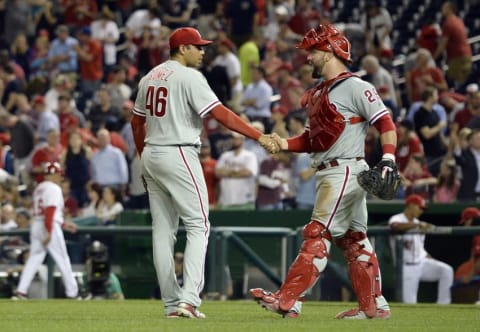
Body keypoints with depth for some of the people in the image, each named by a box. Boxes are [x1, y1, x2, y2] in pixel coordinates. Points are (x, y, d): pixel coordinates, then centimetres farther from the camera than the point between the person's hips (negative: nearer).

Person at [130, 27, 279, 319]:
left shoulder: (149, 78, 13)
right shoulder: (189, 77, -11)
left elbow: (137, 122, 19)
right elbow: (220, 114, -19)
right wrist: (259, 136, -21)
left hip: (151, 156, 8)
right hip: (179, 155, -8)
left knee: (164, 230, 9)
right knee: (198, 226, -5)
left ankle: (172, 303, 10)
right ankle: (189, 299, -18)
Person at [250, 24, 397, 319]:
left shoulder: (355, 87, -10)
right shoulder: (318, 94, 18)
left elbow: (385, 123, -14)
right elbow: (311, 139, 17)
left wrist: (388, 158, -26)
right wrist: (284, 144, 0)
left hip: (345, 170, -10)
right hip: (328, 173, 10)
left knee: (318, 235, -13)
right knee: (353, 239, 11)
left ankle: (288, 301, -17)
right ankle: (374, 306, 16)